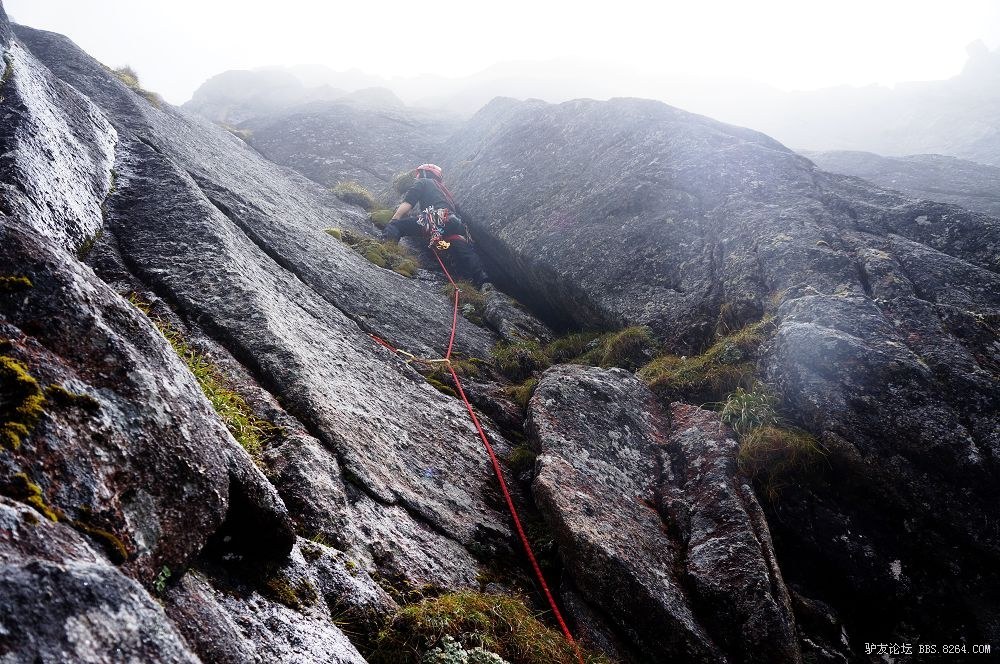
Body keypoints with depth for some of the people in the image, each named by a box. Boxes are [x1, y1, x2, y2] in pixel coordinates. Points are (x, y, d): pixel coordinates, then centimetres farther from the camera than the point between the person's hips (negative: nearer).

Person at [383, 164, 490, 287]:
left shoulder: (422, 182, 24)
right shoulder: (444, 190, 44)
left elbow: (407, 203, 6)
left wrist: (393, 221, -3)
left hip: (437, 219, -7)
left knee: (397, 226, -12)